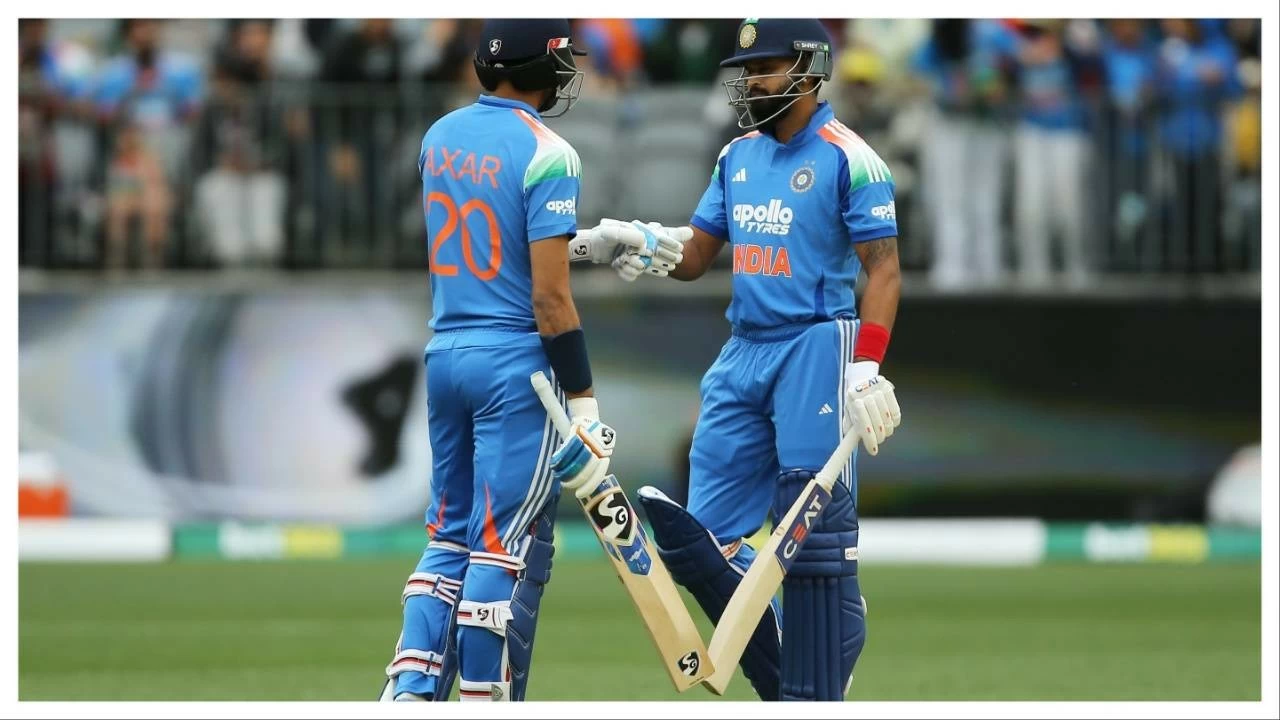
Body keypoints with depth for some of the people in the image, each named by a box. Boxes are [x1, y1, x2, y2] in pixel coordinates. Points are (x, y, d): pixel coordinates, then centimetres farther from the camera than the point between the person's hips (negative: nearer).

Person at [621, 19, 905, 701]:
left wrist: (866, 369, -18)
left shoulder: (847, 158, -6)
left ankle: (817, 698, 1)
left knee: (814, 536, -5)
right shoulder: (737, 157, 14)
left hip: (815, 347, -7)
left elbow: (883, 268, -9)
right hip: (743, 355, 7)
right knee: (705, 538, 4)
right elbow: (693, 257, 16)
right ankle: (783, 683, 15)